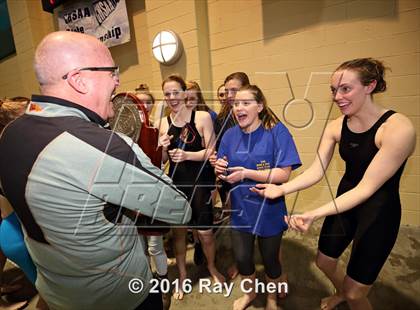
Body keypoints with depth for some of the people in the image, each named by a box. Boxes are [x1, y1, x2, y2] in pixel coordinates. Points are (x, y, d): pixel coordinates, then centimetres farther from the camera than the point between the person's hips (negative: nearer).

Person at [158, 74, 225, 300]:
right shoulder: (163, 123, 3)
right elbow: (162, 160, 8)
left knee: (205, 231, 7)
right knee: (178, 231, 15)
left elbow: (211, 152, -10)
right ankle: (182, 275, 40)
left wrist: (187, 155, -24)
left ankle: (212, 268, 40)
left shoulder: (202, 117, -8)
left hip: (199, 183, -3)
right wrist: (163, 148, -13)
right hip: (175, 183, 3)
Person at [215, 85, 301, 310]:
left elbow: (283, 174, -22)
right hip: (240, 211, 3)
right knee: (242, 258, 16)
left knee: (270, 259, 19)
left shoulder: (277, 131, -16)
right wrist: (220, 169, -17)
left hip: (269, 211, -3)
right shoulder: (230, 135, -2)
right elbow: (224, 175, 6)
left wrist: (246, 173, -25)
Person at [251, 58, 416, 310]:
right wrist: (281, 189, -23)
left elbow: (367, 188, -27)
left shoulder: (398, 128, -25)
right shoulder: (336, 127, -7)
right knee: (324, 262, 23)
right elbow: (316, 171, -9)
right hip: (345, 199, 6)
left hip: (379, 212, -5)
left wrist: (315, 214, -36)